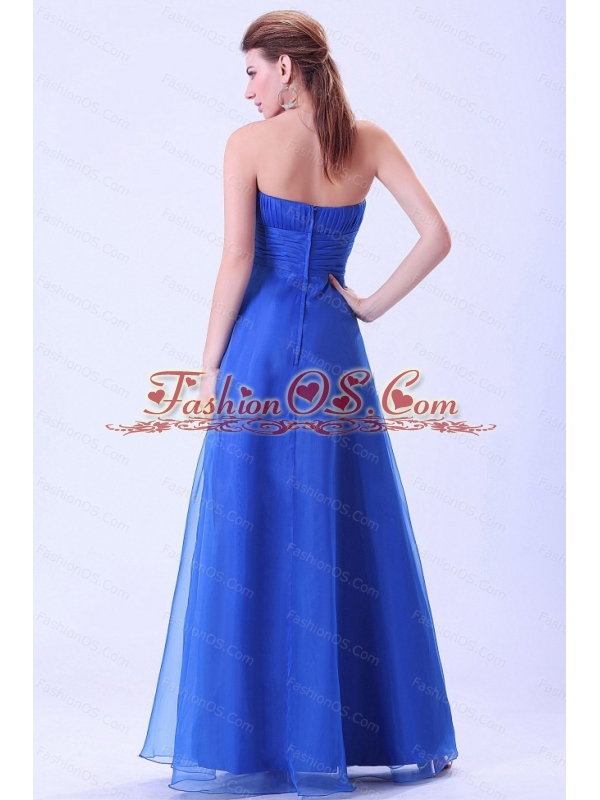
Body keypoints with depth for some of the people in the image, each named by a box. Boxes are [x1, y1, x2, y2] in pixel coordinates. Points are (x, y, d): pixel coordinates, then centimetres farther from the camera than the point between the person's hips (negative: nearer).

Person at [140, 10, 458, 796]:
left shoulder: (250, 144, -6)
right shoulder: (368, 142, 4)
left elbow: (237, 262, -10)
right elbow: (437, 236, -3)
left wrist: (209, 367, -3)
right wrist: (371, 306, 4)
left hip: (261, 349, -3)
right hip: (334, 353, 3)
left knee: (248, 545, 4)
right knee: (349, 543, 11)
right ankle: (380, 728, 20)